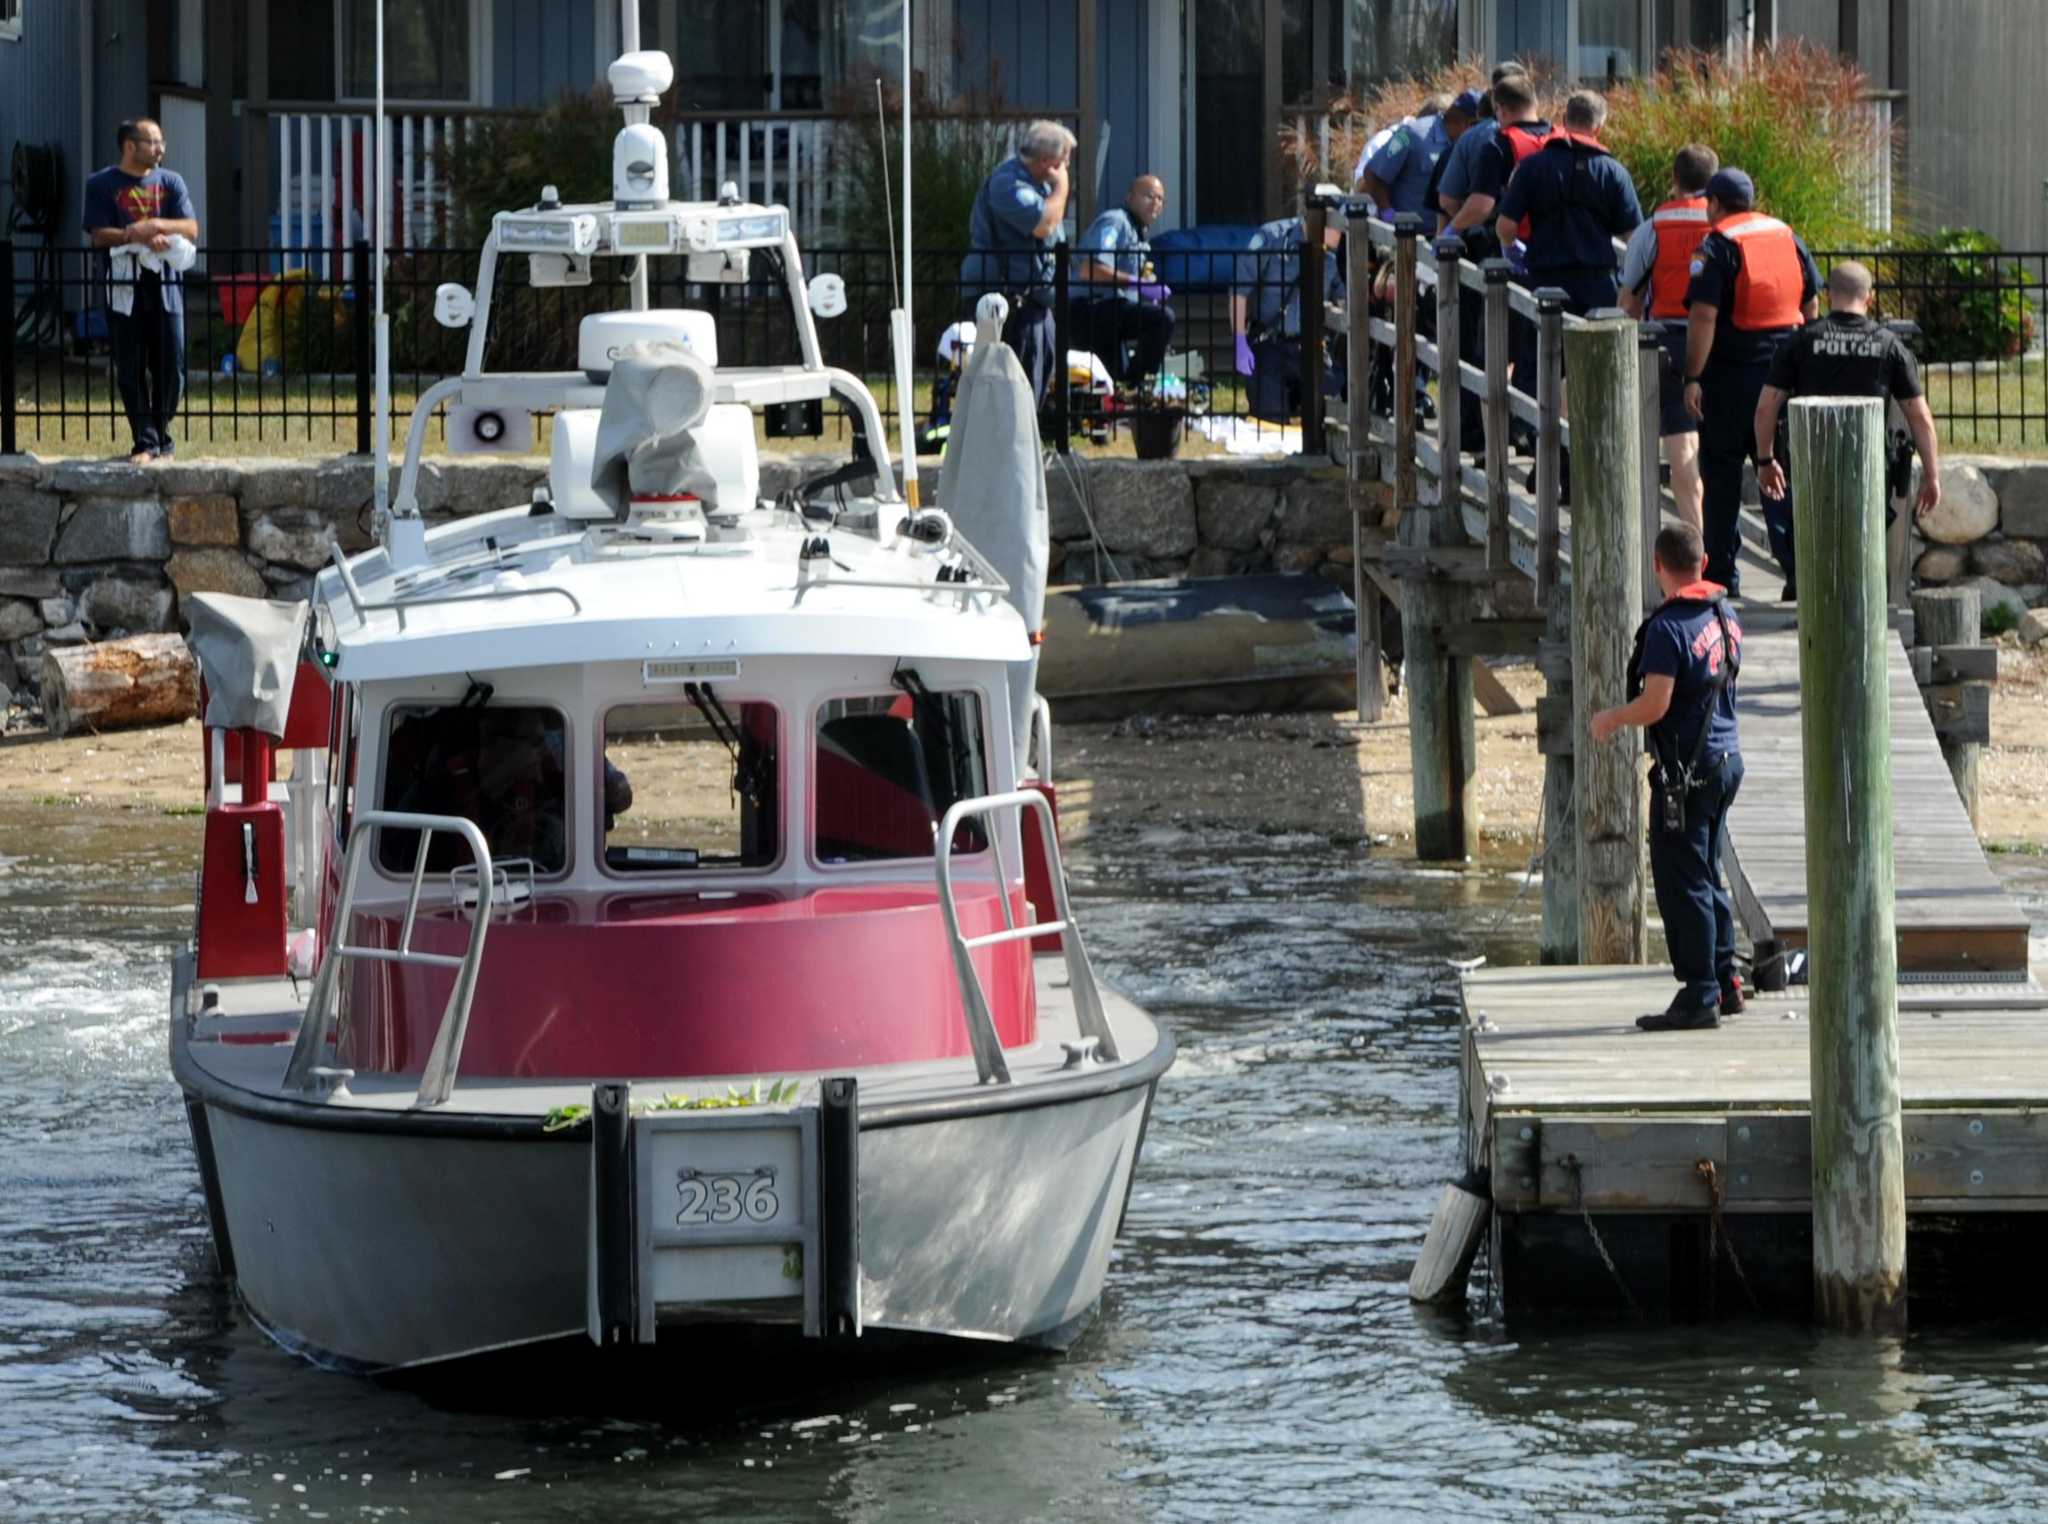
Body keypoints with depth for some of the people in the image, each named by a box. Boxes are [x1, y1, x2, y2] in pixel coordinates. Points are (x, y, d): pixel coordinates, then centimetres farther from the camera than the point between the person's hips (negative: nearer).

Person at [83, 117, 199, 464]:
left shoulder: (170, 182, 12)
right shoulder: (102, 184, 4)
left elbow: (191, 229, 4)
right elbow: (99, 235, -6)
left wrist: (156, 225, -14)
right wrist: (144, 238, -18)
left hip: (165, 283, 2)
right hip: (124, 285, -2)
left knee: (171, 367, 1)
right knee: (131, 370, -1)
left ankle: (161, 433, 18)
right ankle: (146, 442, 4)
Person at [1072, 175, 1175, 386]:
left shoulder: (1137, 231, 21)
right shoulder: (1115, 223, -11)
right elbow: (1089, 270, -27)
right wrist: (1136, 282, -28)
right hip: (1091, 311, -11)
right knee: (1162, 317, -25)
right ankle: (1137, 384, -23)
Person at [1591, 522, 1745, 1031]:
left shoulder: (1669, 627, -19)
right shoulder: (1724, 616, 7)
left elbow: (1654, 707, -23)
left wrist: (1612, 718, -3)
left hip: (1687, 770, -9)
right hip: (1727, 756, 9)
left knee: (1683, 882, -3)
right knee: (1707, 874, 18)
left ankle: (1699, 997, -3)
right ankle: (1724, 983, 21)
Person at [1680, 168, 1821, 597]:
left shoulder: (1717, 247, -9)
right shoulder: (1787, 237, 9)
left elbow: (1703, 316, -16)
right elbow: (1811, 305, 14)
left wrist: (1693, 377, -15)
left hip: (1732, 372, -5)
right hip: (1784, 366, 5)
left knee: (1722, 472, 6)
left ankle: (1721, 573, 11)